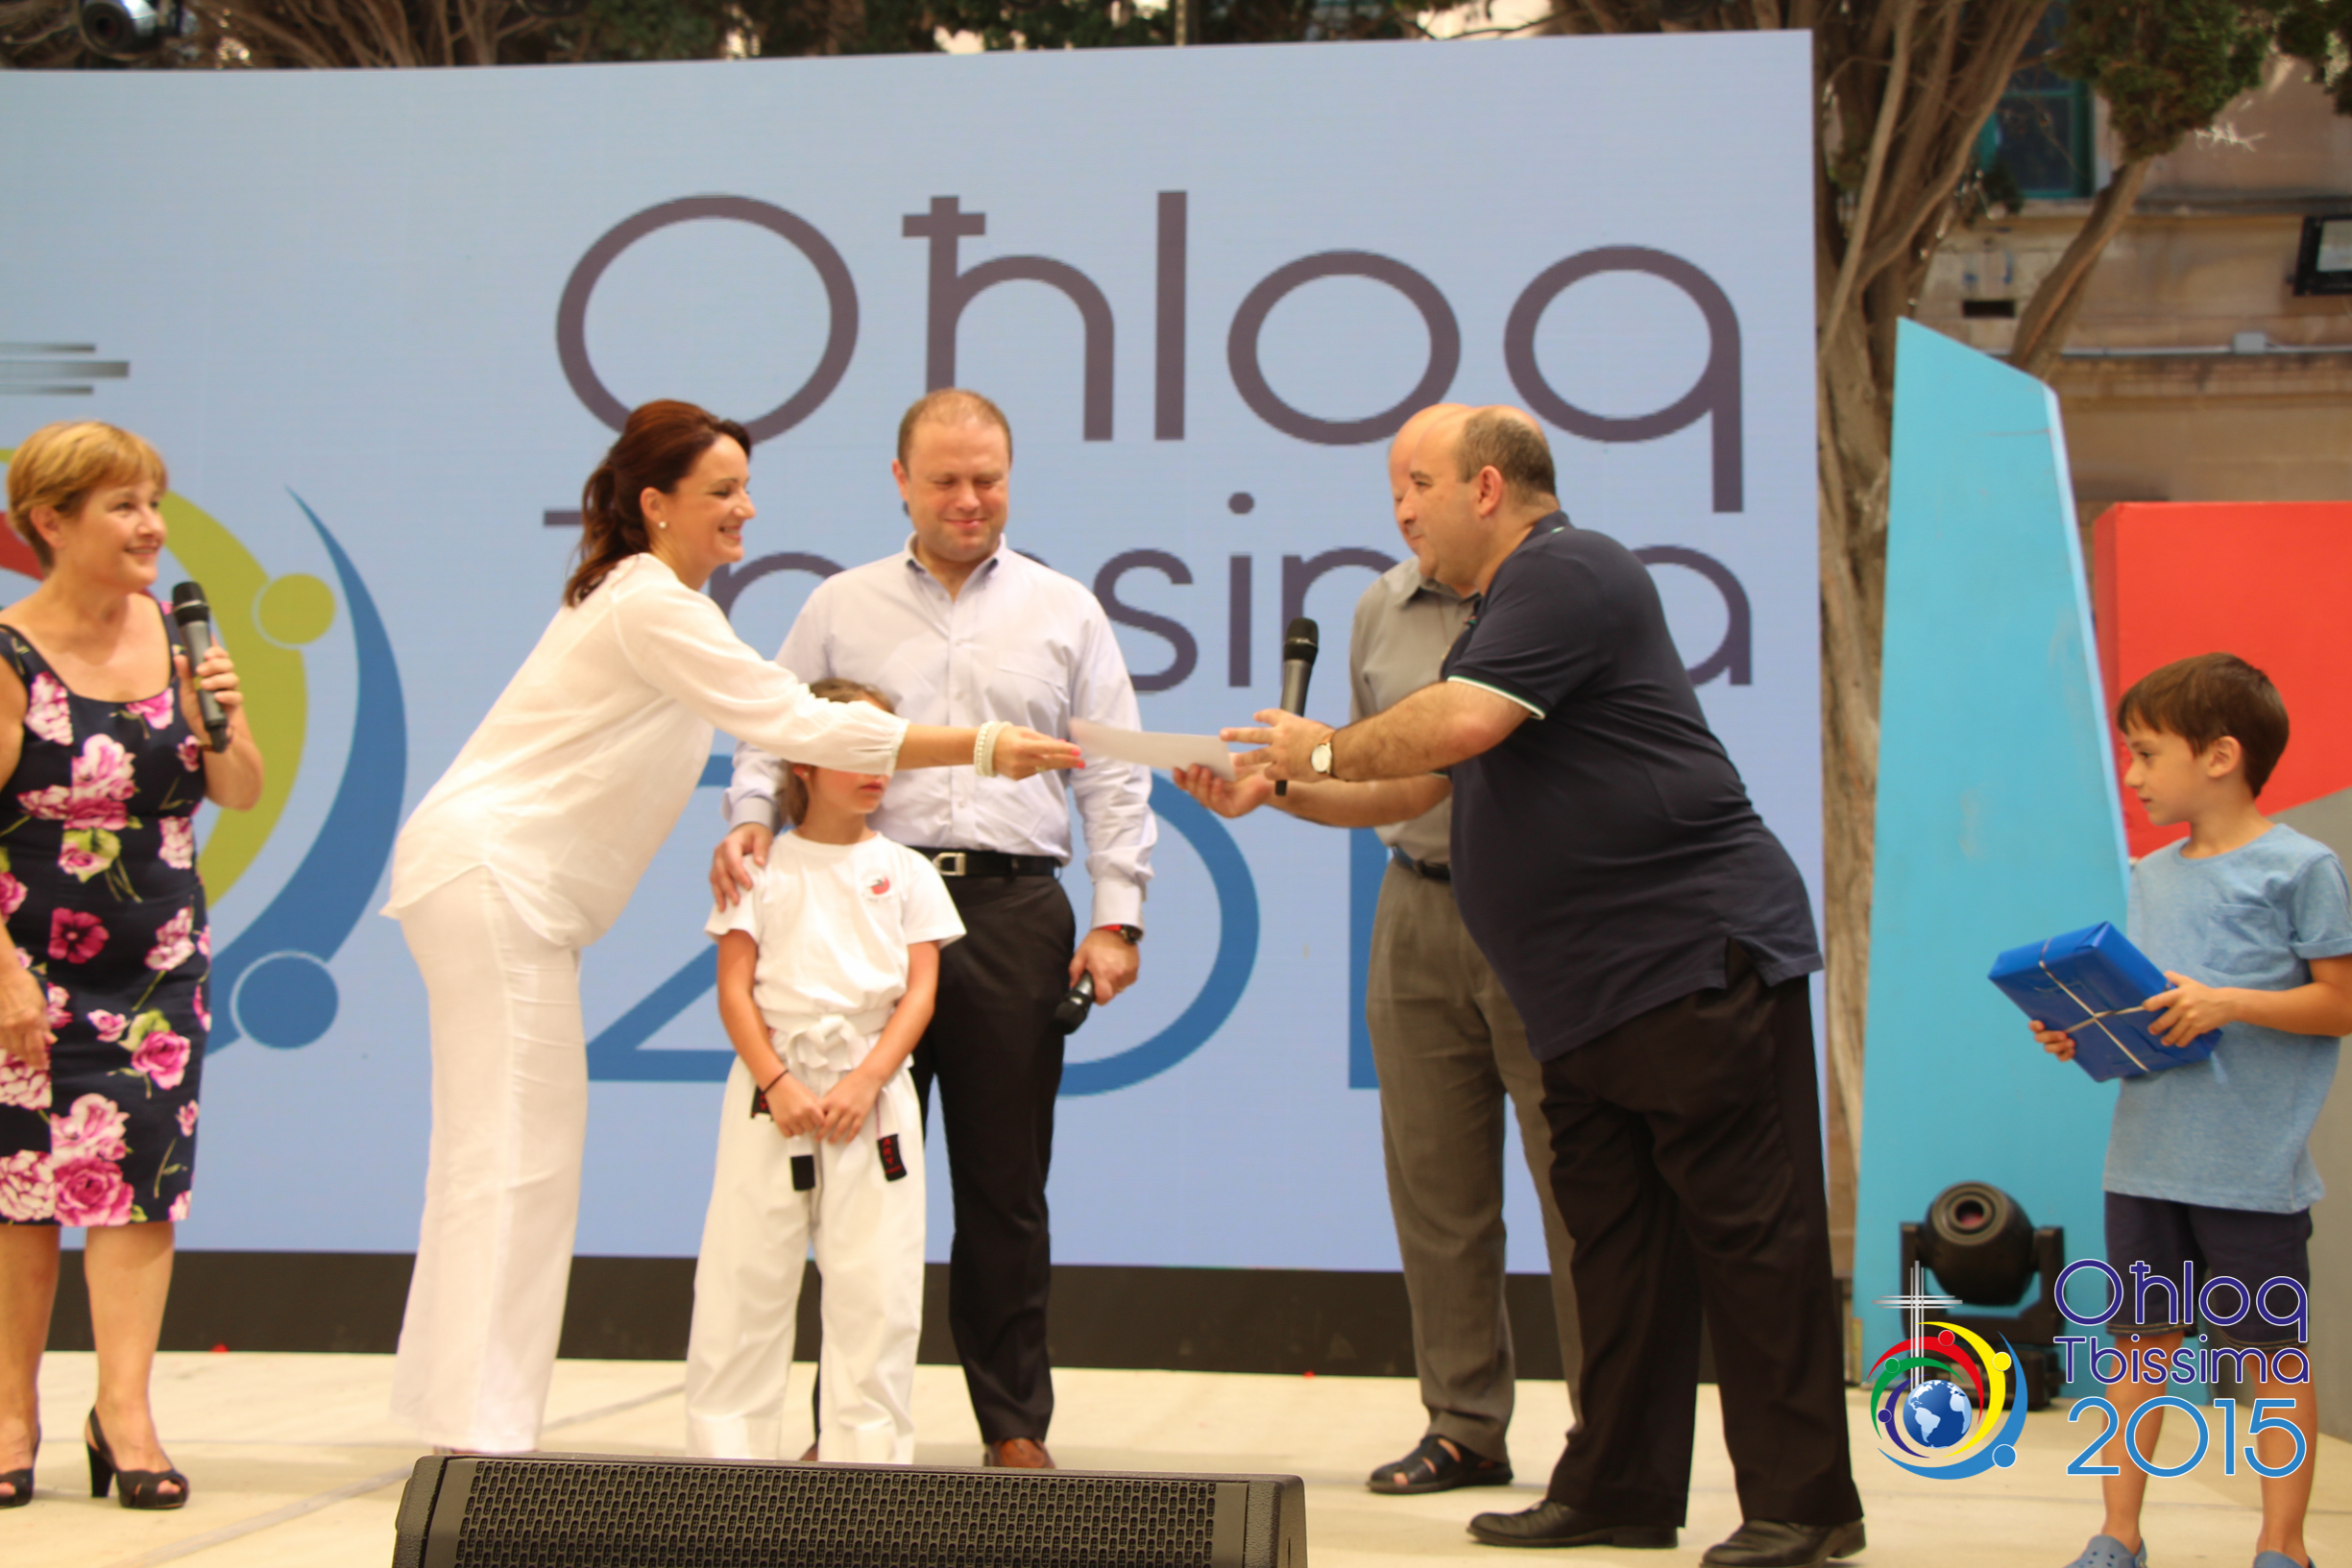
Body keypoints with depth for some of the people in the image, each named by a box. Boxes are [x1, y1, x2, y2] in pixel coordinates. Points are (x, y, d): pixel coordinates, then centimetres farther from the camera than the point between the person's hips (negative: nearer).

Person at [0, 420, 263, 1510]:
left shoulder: (173, 637, 0)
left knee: (138, 1172, -4)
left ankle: (123, 1412, -3)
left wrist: (227, 721, -15)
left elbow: (241, 796, 5)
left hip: (159, 965, 4)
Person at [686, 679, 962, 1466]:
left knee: (874, 1286, -1)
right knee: (742, 1277, 0)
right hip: (773, 1087, -1)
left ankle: (866, 1455, 6)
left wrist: (864, 1082, -10)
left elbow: (919, 992, 3)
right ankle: (727, 1452, 9)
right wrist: (778, 1084, -11)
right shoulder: (763, 867, 7)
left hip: (873, 1093, 1)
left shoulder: (906, 872, 9)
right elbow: (735, 987, 1)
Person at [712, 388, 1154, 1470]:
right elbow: (773, 739, 12)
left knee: (1005, 1183, 2)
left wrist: (1117, 917, 1)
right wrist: (750, 821, -9)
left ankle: (1015, 1422, 11)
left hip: (1012, 906, 0)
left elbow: (1115, 778, 10)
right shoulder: (840, 609, 14)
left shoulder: (1065, 612, 13)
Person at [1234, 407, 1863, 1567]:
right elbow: (1428, 780, 29)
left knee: (1751, 1235, -6)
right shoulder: (1505, 607, 22)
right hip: (1592, 992, 11)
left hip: (1700, 959, -11)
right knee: (1615, 1243, 10)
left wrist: (1326, 749, -8)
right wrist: (1279, 788, 22)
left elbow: (1456, 726, -24)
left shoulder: (1566, 573, -11)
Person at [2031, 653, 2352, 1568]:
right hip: (2147, 1159, 6)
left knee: (2271, 1352, 4)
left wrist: (2226, 1003, -18)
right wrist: (2086, 1035, 0)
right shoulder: (2152, 878, 13)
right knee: (2139, 1340, 8)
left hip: (2254, 1168, -6)